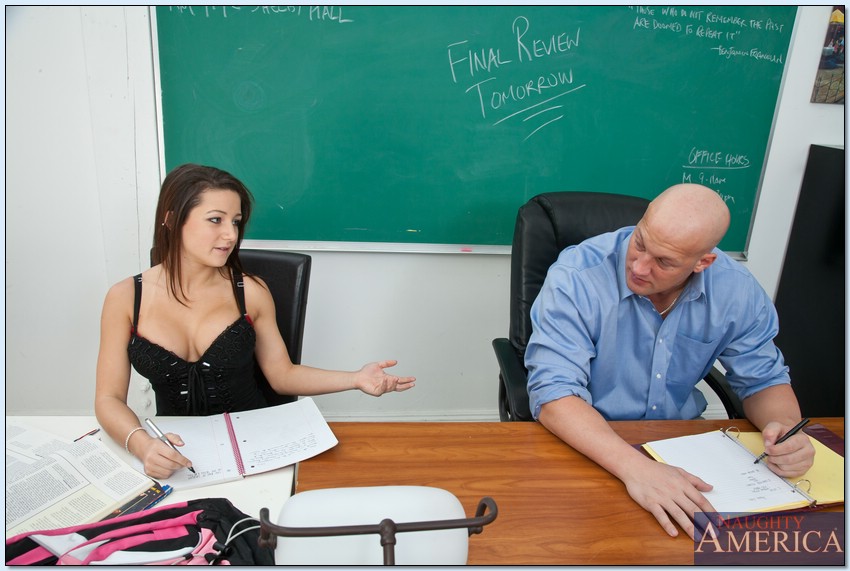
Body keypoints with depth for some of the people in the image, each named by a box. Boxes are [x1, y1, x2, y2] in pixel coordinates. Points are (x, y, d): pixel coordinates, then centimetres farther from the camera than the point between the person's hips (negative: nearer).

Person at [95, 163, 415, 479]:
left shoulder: (251, 292, -5)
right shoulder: (125, 298, -4)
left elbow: (282, 375, 2)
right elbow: (109, 399, -4)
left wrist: (356, 379, -11)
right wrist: (141, 444, -25)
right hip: (174, 451, 1)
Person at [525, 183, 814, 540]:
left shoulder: (736, 291, -9)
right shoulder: (575, 278, -23)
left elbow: (762, 380, 4)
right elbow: (554, 392, -30)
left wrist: (786, 429, -19)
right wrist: (634, 467, -43)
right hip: (588, 444, -5)